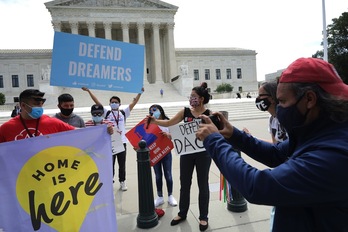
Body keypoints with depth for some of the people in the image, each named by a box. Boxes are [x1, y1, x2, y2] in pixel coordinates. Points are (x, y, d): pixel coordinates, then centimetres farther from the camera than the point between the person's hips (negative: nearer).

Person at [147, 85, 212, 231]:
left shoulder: (209, 114, -6)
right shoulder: (185, 111, 1)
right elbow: (169, 123, -1)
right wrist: (155, 121, -14)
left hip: (203, 153, -3)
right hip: (186, 152, 3)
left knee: (203, 185, 10)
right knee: (184, 184, 14)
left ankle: (203, 217, 27)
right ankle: (182, 213, 33)